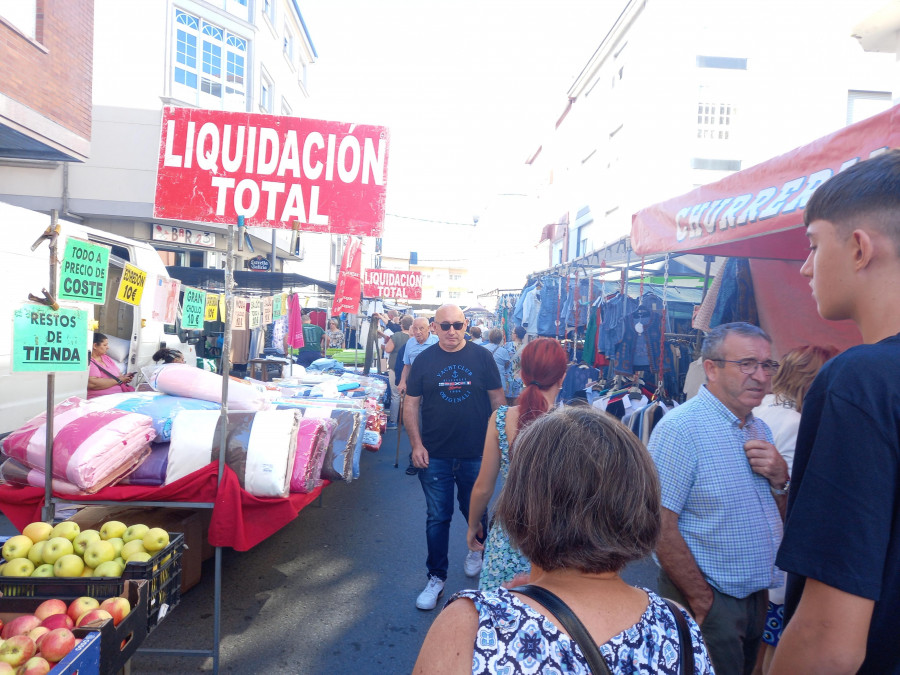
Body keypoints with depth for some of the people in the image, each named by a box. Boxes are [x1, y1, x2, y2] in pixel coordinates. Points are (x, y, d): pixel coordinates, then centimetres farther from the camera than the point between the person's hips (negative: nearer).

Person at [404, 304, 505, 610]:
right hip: (435, 455, 0)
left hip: (476, 454, 0)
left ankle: (477, 549, 46)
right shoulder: (424, 359, -1)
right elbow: (411, 405, 1)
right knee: (437, 518, 8)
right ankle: (436, 577, 24)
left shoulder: (481, 356, -3)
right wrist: (416, 444, -7)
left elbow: (497, 398, 2)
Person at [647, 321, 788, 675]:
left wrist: (780, 478, -8)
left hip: (757, 596, 8)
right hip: (709, 598, -8)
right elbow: (661, 526, -23)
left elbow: (781, 516, 12)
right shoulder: (680, 428, -20)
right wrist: (703, 601, -17)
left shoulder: (760, 429, 6)